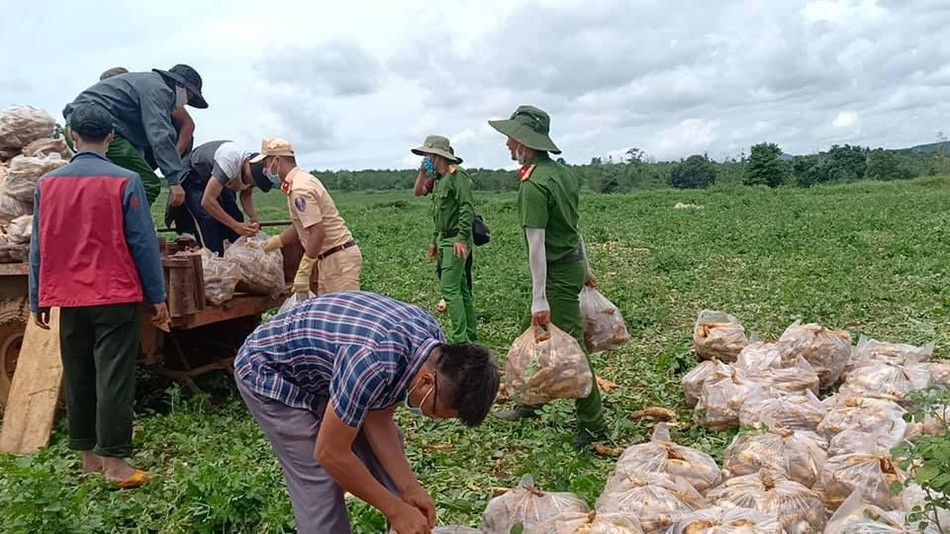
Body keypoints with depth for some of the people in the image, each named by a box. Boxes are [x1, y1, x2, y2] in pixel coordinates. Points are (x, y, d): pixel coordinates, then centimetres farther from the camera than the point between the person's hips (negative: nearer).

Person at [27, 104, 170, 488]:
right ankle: (114, 461, 1)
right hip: (116, 297, -4)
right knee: (114, 379, -1)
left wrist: (37, 300, 14)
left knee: (77, 379, 13)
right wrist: (157, 295, -3)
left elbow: (38, 247, 7)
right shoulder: (125, 181, -9)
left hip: (69, 299, 4)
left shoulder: (47, 183, 4)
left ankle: (88, 456, 22)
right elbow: (143, 242, -9)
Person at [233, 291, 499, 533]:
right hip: (268, 371, -7)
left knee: (390, 441, 9)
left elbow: (377, 420, -5)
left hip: (320, 364, 8)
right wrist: (394, 509, -18)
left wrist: (409, 488, -9)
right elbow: (330, 454, -27)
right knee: (319, 481, -11)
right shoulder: (374, 363, -40)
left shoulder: (432, 342, -15)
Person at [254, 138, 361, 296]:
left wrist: (303, 273, -22)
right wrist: (265, 246, 23)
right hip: (329, 258, 10)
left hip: (339, 257, -10)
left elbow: (317, 232, -24)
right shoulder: (301, 180, 14)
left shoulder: (299, 189, -18)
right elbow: (300, 227, 21)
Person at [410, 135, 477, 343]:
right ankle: (470, 334, 21)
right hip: (444, 240, 10)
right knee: (461, 289, 13)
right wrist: (435, 240, 19)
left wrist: (462, 239, -25)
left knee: (450, 289, -13)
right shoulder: (439, 179, 16)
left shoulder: (457, 175, -12)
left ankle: (460, 339, -10)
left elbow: (468, 208, -20)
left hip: (456, 242, -10)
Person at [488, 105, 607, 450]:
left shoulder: (534, 185, -22)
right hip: (572, 262, 10)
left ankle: (594, 426, 9)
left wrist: (539, 300, -24)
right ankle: (529, 402, 36)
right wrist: (585, 267, 23)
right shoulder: (562, 171, 7)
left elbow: (536, 245, -25)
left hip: (558, 272, -10)